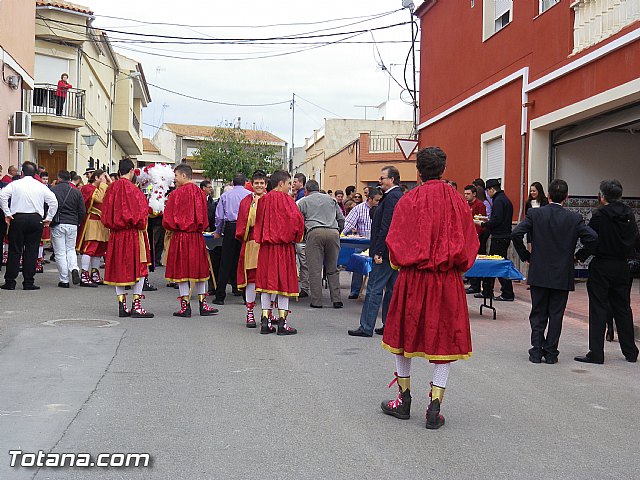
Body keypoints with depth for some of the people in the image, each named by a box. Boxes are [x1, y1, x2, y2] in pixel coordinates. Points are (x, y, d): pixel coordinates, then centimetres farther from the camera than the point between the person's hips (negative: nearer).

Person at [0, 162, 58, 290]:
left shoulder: (15, 184, 2)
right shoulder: (41, 187, 6)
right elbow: (54, 201, 1)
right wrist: (48, 218, 7)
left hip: (18, 218, -1)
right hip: (36, 219, 1)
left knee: (15, 250, 5)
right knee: (32, 251, 4)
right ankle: (28, 282, 4)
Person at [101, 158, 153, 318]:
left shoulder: (111, 188, 6)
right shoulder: (132, 189, -12)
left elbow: (105, 214, 12)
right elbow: (141, 211, -11)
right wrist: (141, 226, 4)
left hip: (115, 233, 6)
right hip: (133, 233, -6)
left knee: (119, 268, 9)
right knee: (138, 267, 0)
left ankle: (122, 305, 11)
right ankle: (136, 305, -3)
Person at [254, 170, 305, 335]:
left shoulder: (263, 200, 8)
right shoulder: (285, 199, -10)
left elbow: (259, 222, 15)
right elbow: (297, 219, -17)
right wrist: (295, 238, -2)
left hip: (266, 247, 6)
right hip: (283, 246, -6)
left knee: (267, 280, 8)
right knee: (283, 280, 0)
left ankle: (265, 322, 8)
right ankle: (282, 322, 2)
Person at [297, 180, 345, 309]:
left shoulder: (303, 202, 18)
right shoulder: (331, 200, 26)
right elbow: (341, 219, 21)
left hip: (315, 233, -3)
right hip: (333, 232, 3)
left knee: (315, 269, 0)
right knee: (332, 269, 10)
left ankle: (316, 301, 0)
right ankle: (336, 299, 5)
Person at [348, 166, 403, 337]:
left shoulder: (391, 198, -15)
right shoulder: (400, 196, 16)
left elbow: (386, 227, -21)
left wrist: (378, 252, -20)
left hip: (386, 252, -10)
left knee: (374, 289, -6)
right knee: (392, 290, 12)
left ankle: (366, 327, -2)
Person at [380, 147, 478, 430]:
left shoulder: (408, 201, -7)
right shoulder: (457, 201, 1)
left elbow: (395, 243, -7)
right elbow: (470, 244, 5)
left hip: (413, 279, -1)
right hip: (449, 281, 2)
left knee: (403, 334, 15)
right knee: (444, 340, 8)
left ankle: (404, 400, 22)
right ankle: (434, 409, 5)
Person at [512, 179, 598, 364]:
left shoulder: (534, 214, -5)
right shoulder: (574, 218, -4)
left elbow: (516, 234, -14)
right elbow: (592, 237, -13)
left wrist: (525, 255, -1)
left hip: (538, 274, 0)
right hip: (563, 275, 0)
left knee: (538, 315, 11)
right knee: (556, 315, 8)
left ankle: (537, 351, 9)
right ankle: (551, 353, 11)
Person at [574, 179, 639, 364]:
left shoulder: (599, 216, -13)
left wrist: (579, 256, -1)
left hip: (601, 266, -6)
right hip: (622, 266, 6)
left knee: (598, 309, -2)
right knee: (623, 308, 15)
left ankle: (596, 353, -2)